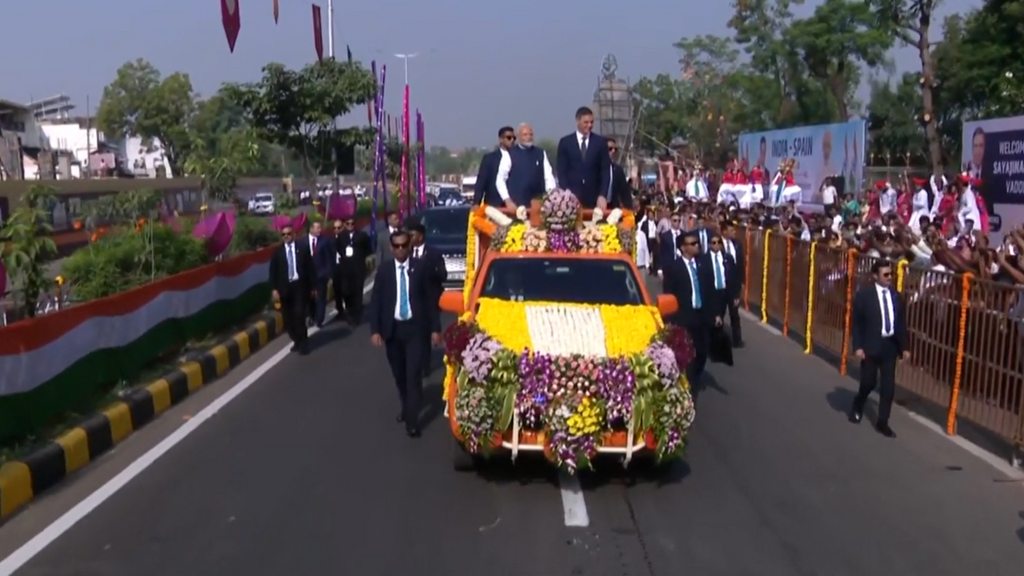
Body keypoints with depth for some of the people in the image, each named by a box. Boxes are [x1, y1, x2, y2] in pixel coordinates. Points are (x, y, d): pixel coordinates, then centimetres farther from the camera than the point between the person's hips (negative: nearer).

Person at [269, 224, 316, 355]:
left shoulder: (302, 249, 3)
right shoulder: (278, 252, 5)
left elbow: (310, 268, 4)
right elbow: (273, 271, 3)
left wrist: (312, 287, 2)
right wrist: (274, 289, -5)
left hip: (300, 286, -2)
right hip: (285, 288, 2)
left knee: (299, 314, -11)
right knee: (288, 317, 4)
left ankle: (303, 342, 1)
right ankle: (297, 341, 18)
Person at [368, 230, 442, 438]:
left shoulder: (419, 269, -1)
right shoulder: (383, 271, 2)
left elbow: (430, 299, 1)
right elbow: (375, 302, 1)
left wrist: (435, 328, -2)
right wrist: (375, 330, -7)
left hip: (414, 328, -2)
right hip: (392, 328, 2)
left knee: (414, 374, -7)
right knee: (399, 374, 13)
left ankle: (412, 420, -4)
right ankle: (406, 407, 34)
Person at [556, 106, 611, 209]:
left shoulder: (600, 142, 7)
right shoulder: (565, 142, 6)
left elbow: (605, 171, 4)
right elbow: (561, 171, 4)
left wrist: (603, 195, -7)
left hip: (594, 199, 1)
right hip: (572, 197, 0)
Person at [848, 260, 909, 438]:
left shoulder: (896, 296, 6)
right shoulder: (864, 294, -7)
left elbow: (901, 324, 10)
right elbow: (856, 322, -7)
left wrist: (904, 347, 7)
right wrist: (857, 346, -14)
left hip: (889, 346, 4)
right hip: (870, 346, -4)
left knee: (888, 386, 3)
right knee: (868, 383, 5)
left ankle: (882, 422, 13)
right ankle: (857, 407, 34)